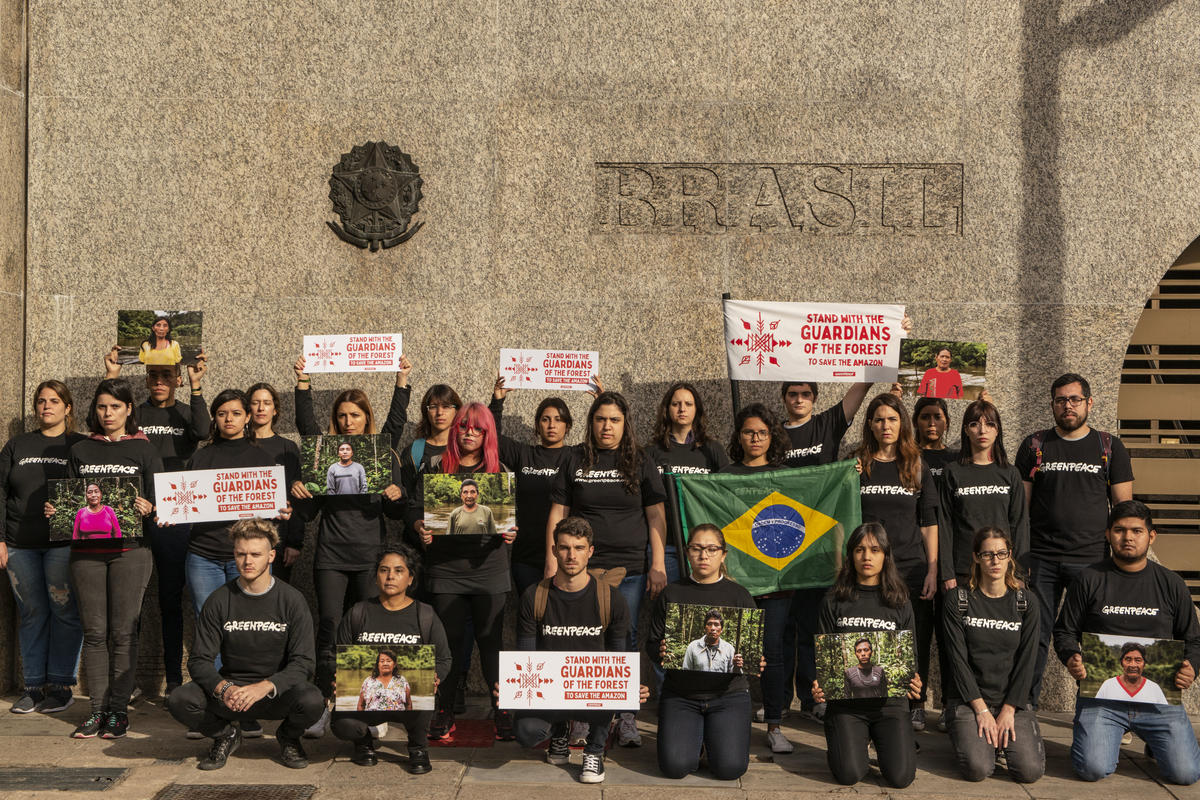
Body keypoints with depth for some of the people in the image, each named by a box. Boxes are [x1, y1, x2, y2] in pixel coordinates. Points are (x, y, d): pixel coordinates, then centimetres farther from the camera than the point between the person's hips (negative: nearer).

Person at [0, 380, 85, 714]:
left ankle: (61, 685, 3)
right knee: (31, 613, 5)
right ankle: (34, 685, 11)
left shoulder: (81, 446, 7)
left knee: (65, 611, -4)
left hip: (64, 544, -3)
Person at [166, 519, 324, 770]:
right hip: (231, 691, 1)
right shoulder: (218, 601, -1)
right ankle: (226, 735, 8)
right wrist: (223, 688, -26)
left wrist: (264, 687, -29)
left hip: (278, 692, -1)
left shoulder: (292, 600, -5)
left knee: (312, 701, -33)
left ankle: (288, 736, 5)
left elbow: (302, 663, -11)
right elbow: (199, 660, -4)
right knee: (179, 700, -25)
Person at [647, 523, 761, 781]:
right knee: (675, 766, -18)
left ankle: (713, 736, 18)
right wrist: (660, 652, -19)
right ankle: (693, 736, 18)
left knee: (730, 767, -17)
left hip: (728, 693, 0)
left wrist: (748, 662, -21)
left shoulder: (739, 595, 4)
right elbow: (651, 643, 4)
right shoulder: (671, 594, 4)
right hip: (679, 693, 0)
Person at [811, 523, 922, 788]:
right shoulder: (835, 601, 6)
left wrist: (913, 683, -14)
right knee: (849, 774, -19)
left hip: (890, 700, 1)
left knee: (900, 776, -16)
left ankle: (900, 743, 21)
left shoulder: (900, 604, 10)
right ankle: (839, 744, 17)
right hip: (844, 698, -1)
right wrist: (818, 687, -15)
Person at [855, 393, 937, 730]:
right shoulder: (857, 467, 6)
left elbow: (929, 524, 8)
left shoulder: (917, 468, 9)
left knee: (916, 639, 2)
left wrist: (933, 570, 1)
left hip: (912, 567, 1)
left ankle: (915, 705, 17)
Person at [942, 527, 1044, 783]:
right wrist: (981, 709, -12)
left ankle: (1004, 739, 13)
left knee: (1030, 771, -19)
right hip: (969, 699, -2)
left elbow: (1026, 661, 0)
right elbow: (958, 659, -6)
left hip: (1014, 700, 2)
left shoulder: (1027, 602, 4)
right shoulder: (957, 599, -2)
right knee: (977, 769, -23)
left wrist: (1008, 711, -9)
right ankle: (965, 734, 11)